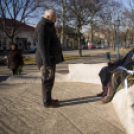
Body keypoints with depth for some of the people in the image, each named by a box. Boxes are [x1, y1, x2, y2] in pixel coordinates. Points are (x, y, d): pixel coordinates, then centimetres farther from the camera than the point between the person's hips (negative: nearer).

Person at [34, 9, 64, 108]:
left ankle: (48, 99, 27)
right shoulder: (43, 27, -16)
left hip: (51, 58, 11)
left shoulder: (47, 26, 18)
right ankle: (47, 102, 4)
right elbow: (42, 46, -24)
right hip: (47, 59, -11)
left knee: (49, 80, 16)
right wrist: (46, 62, -27)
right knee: (48, 80, -4)